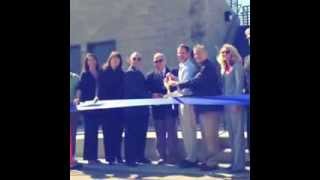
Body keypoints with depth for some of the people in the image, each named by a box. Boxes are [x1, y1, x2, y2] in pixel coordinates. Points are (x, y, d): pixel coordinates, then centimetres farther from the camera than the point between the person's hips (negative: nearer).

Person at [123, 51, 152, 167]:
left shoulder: (140, 74, 20)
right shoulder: (128, 74, -5)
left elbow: (143, 89, 14)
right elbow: (134, 90, -16)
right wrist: (150, 95, -18)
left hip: (142, 108, 8)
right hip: (131, 108, -8)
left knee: (141, 133, 9)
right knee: (131, 134, -5)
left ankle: (140, 156, 18)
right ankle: (130, 159, -2)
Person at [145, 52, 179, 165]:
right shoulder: (150, 76, 13)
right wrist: (153, 95, -13)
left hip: (170, 107, -3)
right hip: (157, 108, 3)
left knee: (171, 133, 0)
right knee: (160, 134, 7)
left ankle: (172, 156, 6)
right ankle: (162, 156, 14)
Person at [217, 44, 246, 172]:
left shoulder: (237, 66, -1)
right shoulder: (223, 69, 19)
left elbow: (239, 84, -10)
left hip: (235, 103, -7)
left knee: (238, 133, -8)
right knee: (231, 133, 7)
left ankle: (239, 163, -8)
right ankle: (235, 161, 12)